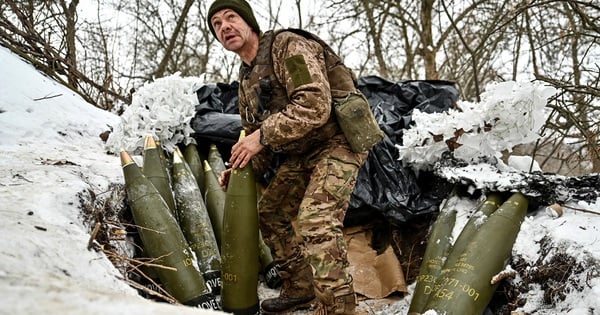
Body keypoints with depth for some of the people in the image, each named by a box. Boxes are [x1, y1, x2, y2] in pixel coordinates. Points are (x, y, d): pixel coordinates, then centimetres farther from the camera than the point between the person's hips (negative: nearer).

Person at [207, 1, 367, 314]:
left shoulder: (287, 47, -16)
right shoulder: (246, 79, 12)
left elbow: (315, 105, -29)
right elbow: (254, 132, 17)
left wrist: (263, 136, -28)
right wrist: (244, 168, -2)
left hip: (337, 142, -10)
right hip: (300, 154, 10)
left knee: (316, 221, -25)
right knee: (270, 213, 14)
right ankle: (300, 289, 27)